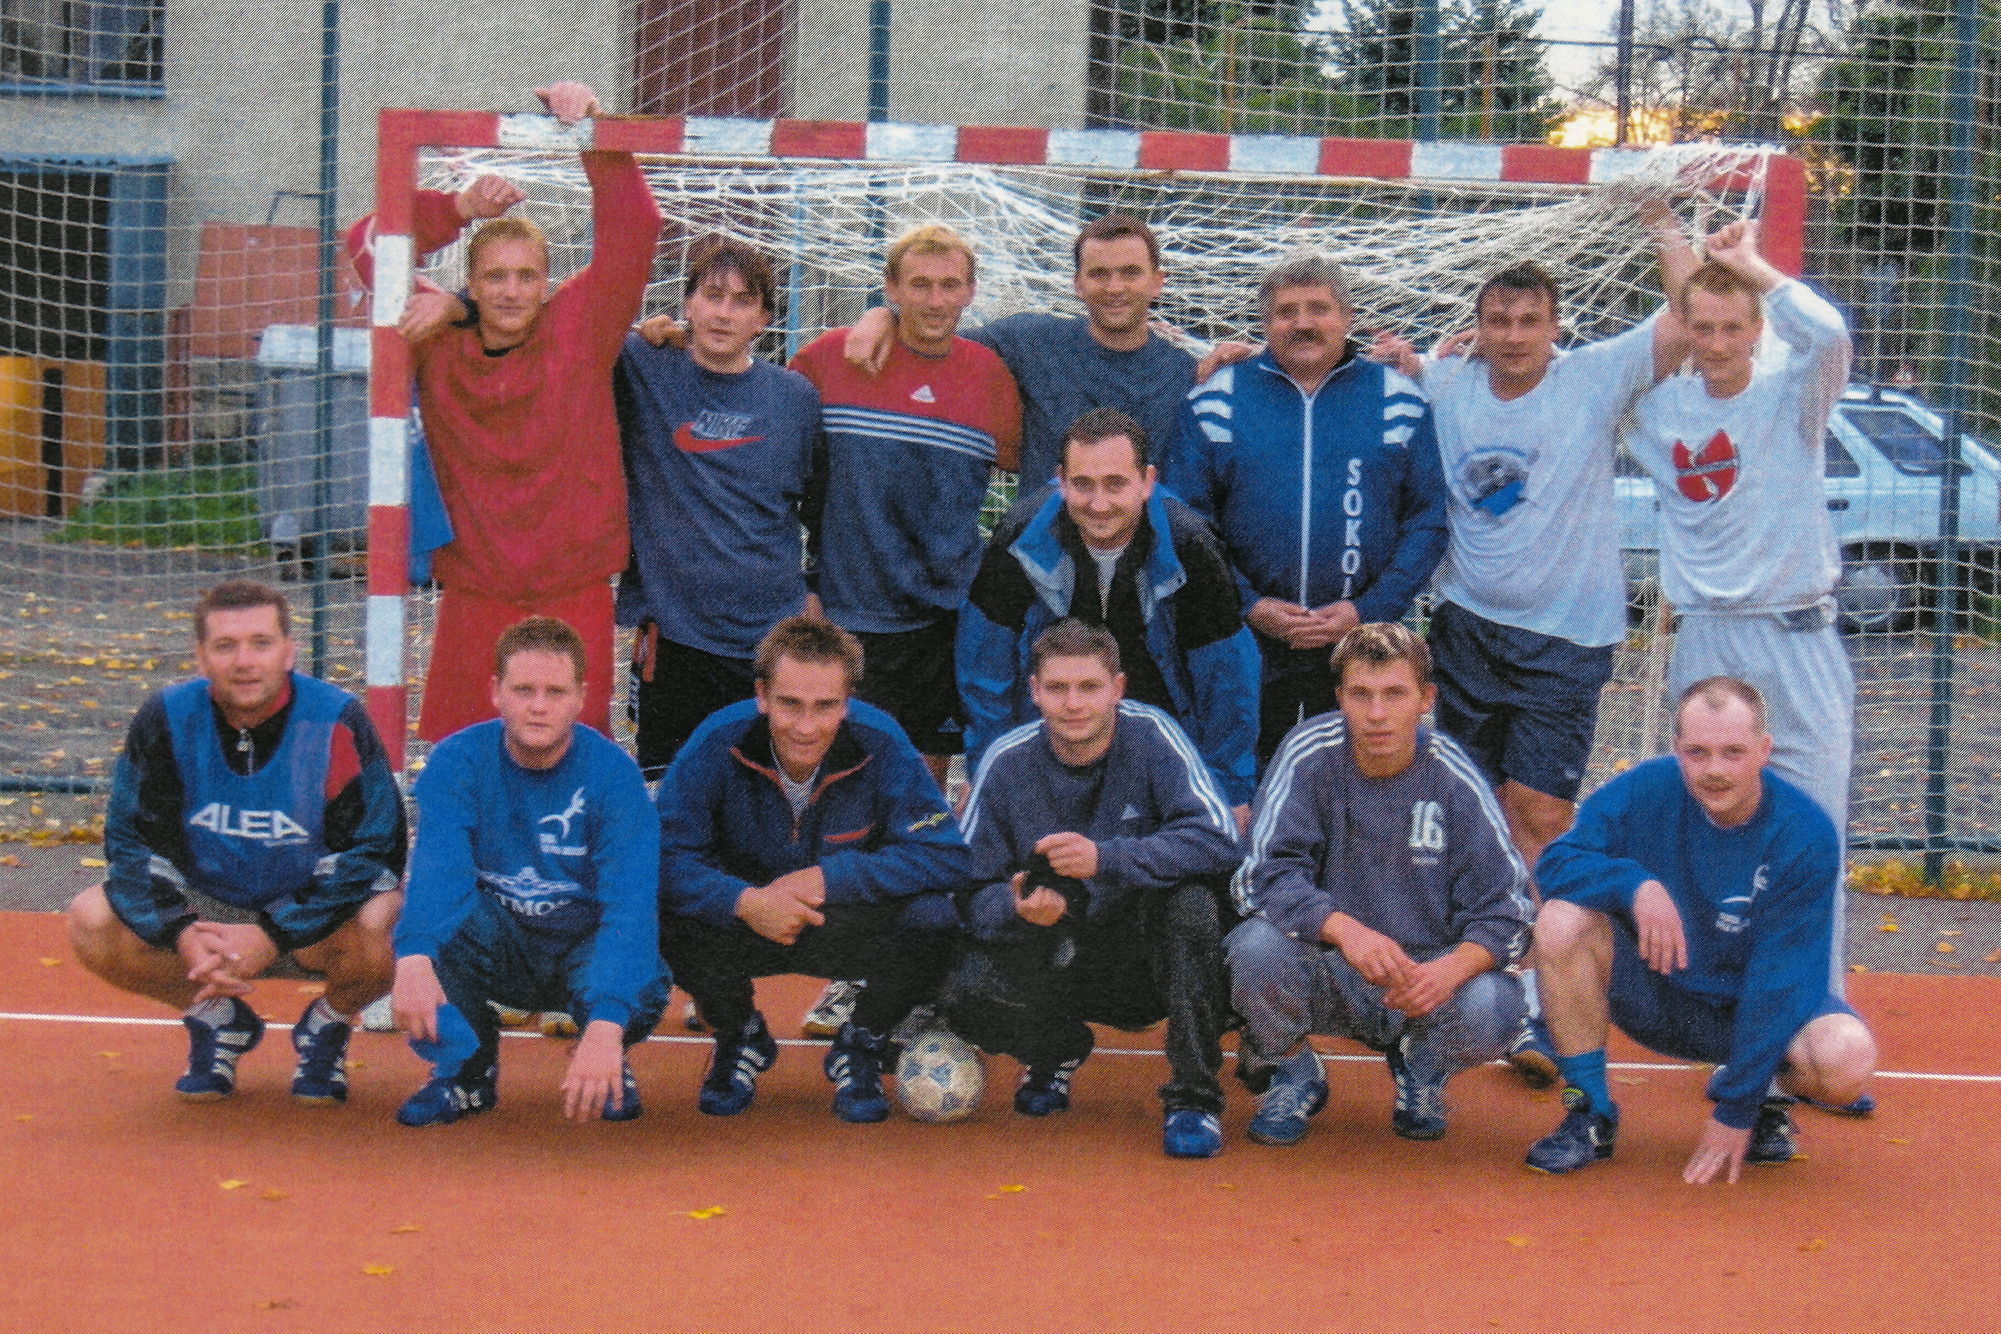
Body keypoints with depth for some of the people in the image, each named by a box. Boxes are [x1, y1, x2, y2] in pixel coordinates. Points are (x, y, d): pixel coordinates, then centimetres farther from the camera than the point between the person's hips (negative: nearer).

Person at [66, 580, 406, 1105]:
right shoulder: (166, 718, -11)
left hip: (312, 918, -3)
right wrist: (182, 932, -27)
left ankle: (329, 1024, 2)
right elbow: (131, 840, -8)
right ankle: (216, 1019, 6)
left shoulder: (336, 721, -19)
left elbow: (375, 850, -18)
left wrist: (273, 935, -27)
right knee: (92, 920, -22)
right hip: (204, 908, 3)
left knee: (382, 924, -35)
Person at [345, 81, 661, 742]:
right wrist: (462, 208, -3)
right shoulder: (439, 344, 4)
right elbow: (369, 245, 5)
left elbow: (632, 228, -5)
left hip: (575, 597, -1)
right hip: (473, 600, 1)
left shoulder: (579, 330, 0)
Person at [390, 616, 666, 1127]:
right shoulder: (458, 761, -13)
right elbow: (438, 868, -30)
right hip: (497, 944, 2)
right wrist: (413, 957, -52)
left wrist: (605, 1026, -46)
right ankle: (465, 1065, -4)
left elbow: (630, 903, -31)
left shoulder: (613, 772, -19)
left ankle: (604, 1065, 4)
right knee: (434, 916, -29)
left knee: (643, 991, -34)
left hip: (584, 946, -1)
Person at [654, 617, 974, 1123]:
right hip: (745, 925, 0)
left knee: (930, 915, -30)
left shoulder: (880, 744, -20)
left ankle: (861, 1047, 2)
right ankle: (740, 1038, 4)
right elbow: (661, 854, -23)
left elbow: (945, 855, -21)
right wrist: (746, 901, -39)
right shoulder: (718, 743, -20)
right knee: (670, 914, -31)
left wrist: (829, 879, -28)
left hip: (848, 922, 0)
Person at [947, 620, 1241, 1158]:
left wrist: (1105, 859, -36)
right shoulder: (1007, 762, -7)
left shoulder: (1152, 736, -13)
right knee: (969, 995, -26)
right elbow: (971, 891, -7)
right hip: (1056, 961, 2)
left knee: (1188, 898, -32)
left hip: (1148, 960, -2)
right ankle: (1055, 1052, 12)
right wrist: (1016, 910, -31)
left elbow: (1218, 841, -25)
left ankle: (1194, 1094, -18)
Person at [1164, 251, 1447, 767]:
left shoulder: (1399, 401, 6)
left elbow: (1428, 520, 4)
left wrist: (1370, 610, -7)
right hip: (1244, 651, 0)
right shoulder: (1216, 400, 5)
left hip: (1360, 653, 0)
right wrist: (1248, 606, -8)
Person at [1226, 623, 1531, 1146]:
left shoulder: (1454, 779, -9)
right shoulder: (1308, 755, -10)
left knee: (1491, 1008, -31)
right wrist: (1343, 928, -37)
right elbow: (1266, 875, -18)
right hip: (1327, 978, 0)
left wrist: (1452, 969, -33)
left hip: (1427, 972, 0)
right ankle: (1293, 1073, 3)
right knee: (1258, 947, -32)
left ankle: (1422, 1070, 9)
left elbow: (1505, 912, -11)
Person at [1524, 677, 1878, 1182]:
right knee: (1561, 922, -27)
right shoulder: (1644, 791, -16)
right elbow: (1556, 862, -15)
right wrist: (1634, 883, -36)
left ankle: (1764, 1091, 6)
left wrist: (1736, 1112, -22)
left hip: (1761, 1004, -1)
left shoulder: (1806, 833, -20)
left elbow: (1783, 975, -21)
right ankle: (1590, 1114, -10)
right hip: (1655, 997, 1)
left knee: (1848, 1059, -32)